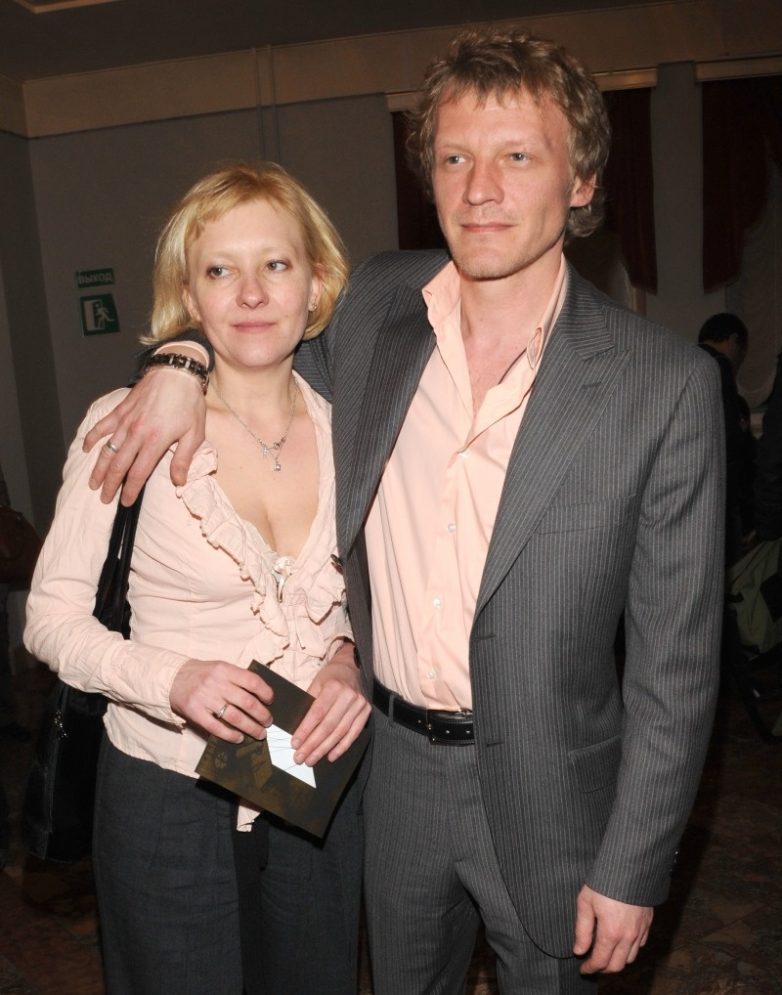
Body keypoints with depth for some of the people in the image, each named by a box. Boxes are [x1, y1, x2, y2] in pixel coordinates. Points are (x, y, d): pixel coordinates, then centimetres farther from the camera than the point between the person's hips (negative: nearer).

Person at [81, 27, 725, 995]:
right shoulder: (375, 303, -6)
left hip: (544, 791, -3)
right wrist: (188, 361, -3)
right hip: (391, 765, 4)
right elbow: (299, 362, 18)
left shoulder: (666, 383, -17)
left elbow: (674, 658, -12)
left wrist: (631, 870, -9)